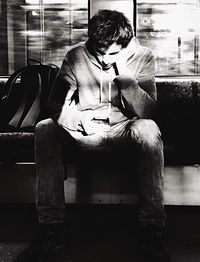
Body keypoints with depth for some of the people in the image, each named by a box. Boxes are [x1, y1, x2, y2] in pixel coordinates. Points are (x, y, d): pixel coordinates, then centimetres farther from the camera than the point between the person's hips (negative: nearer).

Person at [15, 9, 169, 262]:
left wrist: (124, 73, -24)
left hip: (123, 131, -1)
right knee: (44, 129, -27)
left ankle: (152, 230, -30)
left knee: (148, 128, -35)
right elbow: (56, 105, -8)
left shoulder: (143, 57, -7)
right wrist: (80, 119, -28)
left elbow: (146, 112, -16)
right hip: (82, 131, 1)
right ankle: (52, 227, -24)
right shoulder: (75, 56, -5)